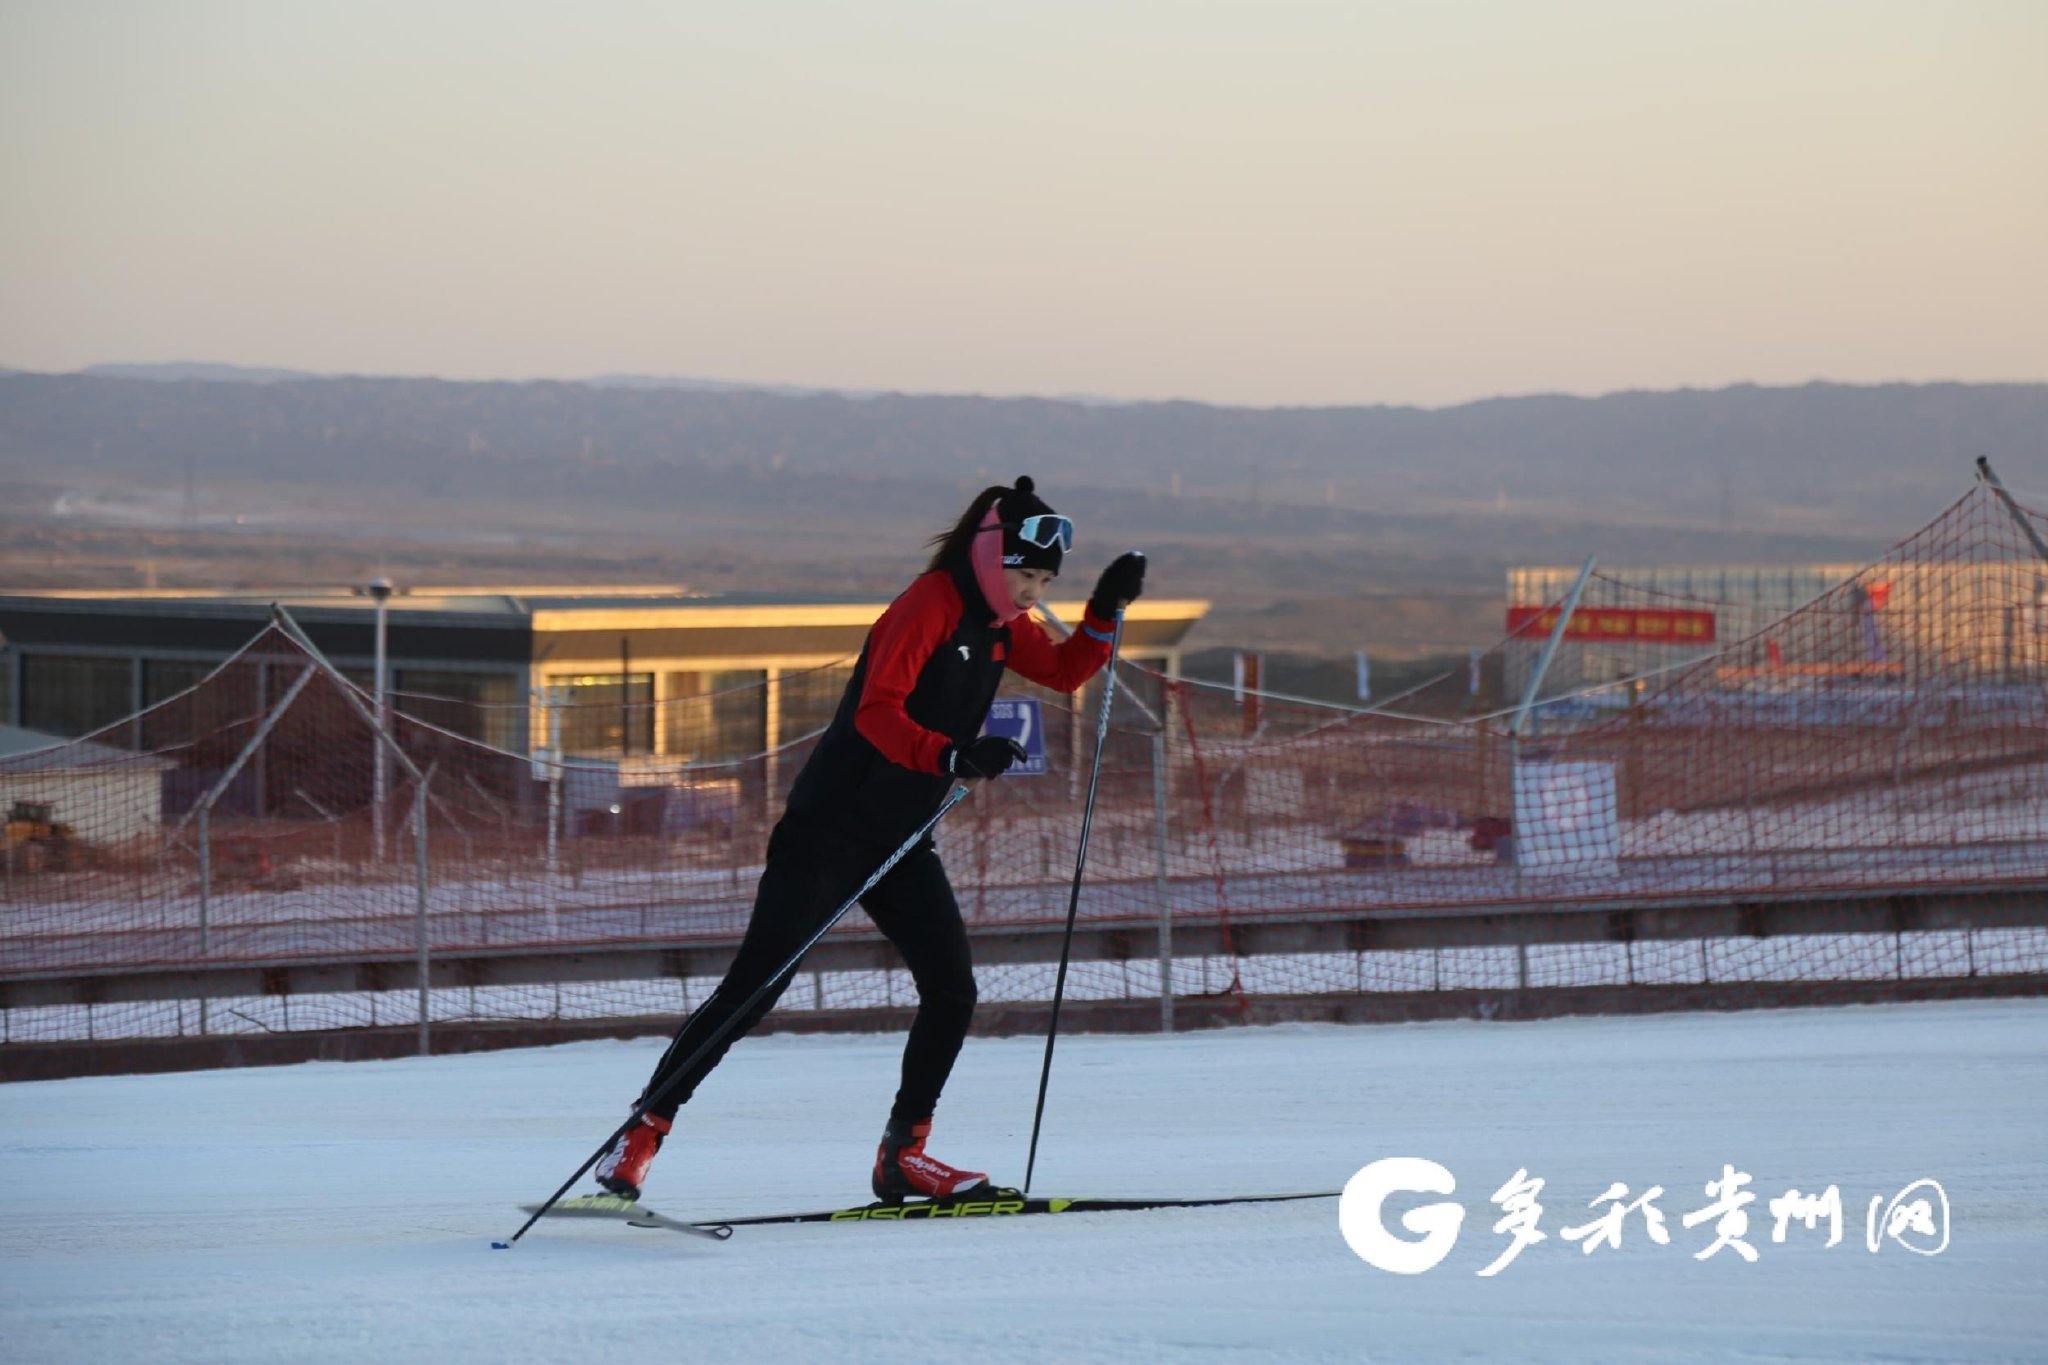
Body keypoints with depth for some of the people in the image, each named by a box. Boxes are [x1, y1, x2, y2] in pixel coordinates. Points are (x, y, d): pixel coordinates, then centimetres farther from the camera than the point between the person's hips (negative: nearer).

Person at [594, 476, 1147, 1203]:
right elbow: (876, 712, -28)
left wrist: (1106, 610, 7)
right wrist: (952, 757, -42)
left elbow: (1065, 672, 23)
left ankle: (902, 1155, 11)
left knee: (952, 992, -1)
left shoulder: (1001, 624, 9)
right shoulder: (931, 605, -17)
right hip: (830, 829, -8)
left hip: (902, 843, 8)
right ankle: (641, 1136, -5)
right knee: (752, 990, -10)